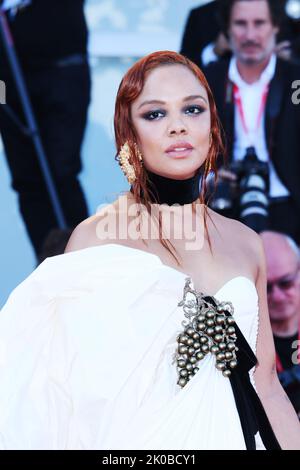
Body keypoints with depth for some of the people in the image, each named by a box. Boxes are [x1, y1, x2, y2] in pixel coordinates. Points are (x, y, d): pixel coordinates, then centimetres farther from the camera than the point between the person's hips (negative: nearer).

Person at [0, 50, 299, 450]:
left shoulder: (246, 243, 3)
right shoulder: (95, 238, -9)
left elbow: (265, 383, 6)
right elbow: (76, 391, -8)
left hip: (239, 434, 4)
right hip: (144, 440, -4)